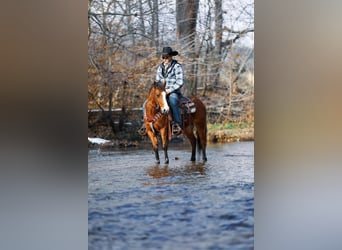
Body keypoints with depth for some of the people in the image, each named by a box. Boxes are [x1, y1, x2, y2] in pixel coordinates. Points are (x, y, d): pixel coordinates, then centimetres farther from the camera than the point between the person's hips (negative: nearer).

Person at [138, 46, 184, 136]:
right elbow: (157, 80, 21)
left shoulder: (177, 66, -6)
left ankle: (177, 125, -35)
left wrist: (169, 90, -19)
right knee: (146, 104, -9)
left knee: (172, 103, -40)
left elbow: (180, 82, -13)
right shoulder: (160, 67, 13)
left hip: (173, 92, -7)